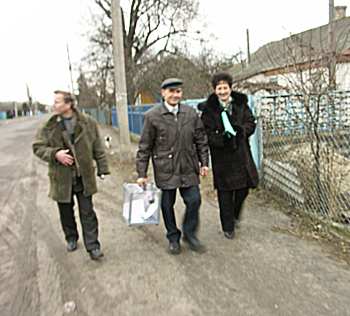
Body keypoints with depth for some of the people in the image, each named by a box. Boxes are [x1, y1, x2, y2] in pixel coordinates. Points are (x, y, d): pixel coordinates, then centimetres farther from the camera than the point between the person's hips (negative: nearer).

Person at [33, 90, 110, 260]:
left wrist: (102, 168, 0)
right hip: (62, 178, 1)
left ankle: (92, 246, 11)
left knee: (87, 213, 3)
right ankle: (71, 239, 38)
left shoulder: (88, 123, -3)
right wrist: (55, 154, -17)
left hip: (84, 177, -1)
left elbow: (98, 148, 2)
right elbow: (37, 147, 0)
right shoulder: (49, 126, -4)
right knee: (66, 212, 16)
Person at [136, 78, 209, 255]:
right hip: (165, 169, -2)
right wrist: (141, 173, -5)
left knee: (194, 200, 2)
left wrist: (204, 162, 7)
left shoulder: (191, 114, 3)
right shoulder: (152, 116, -6)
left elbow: (201, 140, 11)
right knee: (167, 204, 9)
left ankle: (189, 234, 27)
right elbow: (144, 147, -4)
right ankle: (173, 238, 30)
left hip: (188, 168, 3)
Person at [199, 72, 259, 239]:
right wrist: (222, 138, -26)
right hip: (221, 156, -3)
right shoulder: (209, 109, -6)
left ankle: (234, 215, 39)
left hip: (241, 153, 4)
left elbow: (251, 123, 4)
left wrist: (241, 130, -17)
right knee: (225, 193, 4)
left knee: (243, 188, 10)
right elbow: (206, 133, -9)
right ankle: (228, 227, 21)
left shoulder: (241, 104, 4)